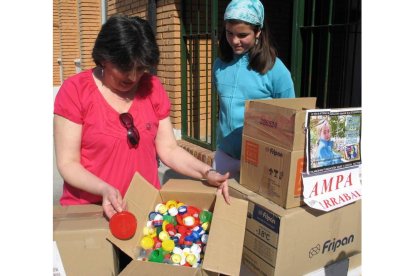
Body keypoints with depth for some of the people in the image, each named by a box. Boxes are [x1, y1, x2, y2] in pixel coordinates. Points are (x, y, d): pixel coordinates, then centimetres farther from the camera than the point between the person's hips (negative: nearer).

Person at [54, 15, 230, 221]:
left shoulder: (152, 87, 1)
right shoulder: (75, 91, -8)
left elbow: (168, 149, 1)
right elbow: (67, 163, -8)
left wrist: (206, 173, -13)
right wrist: (104, 189, -25)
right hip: (89, 209, -2)